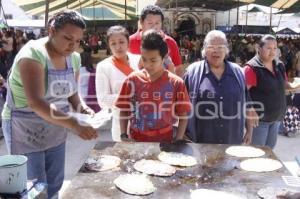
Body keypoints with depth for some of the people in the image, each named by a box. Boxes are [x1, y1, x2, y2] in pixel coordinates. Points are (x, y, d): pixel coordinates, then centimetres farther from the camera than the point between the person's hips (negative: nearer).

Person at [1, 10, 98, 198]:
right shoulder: (33, 54, -24)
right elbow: (35, 102, -35)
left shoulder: (74, 58, -2)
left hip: (55, 131, 7)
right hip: (26, 131, -7)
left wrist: (80, 107, -12)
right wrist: (75, 125, -41)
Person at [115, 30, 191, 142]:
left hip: (165, 141, -1)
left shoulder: (176, 83, -9)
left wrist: (177, 141, -9)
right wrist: (123, 136, -6)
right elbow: (124, 111, 3)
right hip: (135, 141, 1)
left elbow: (183, 116, -2)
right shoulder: (132, 80, -5)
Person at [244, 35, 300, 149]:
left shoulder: (279, 66, 6)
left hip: (276, 116, 7)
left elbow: (284, 85, 18)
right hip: (259, 118, -7)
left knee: (269, 149, 21)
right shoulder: (252, 68, -18)